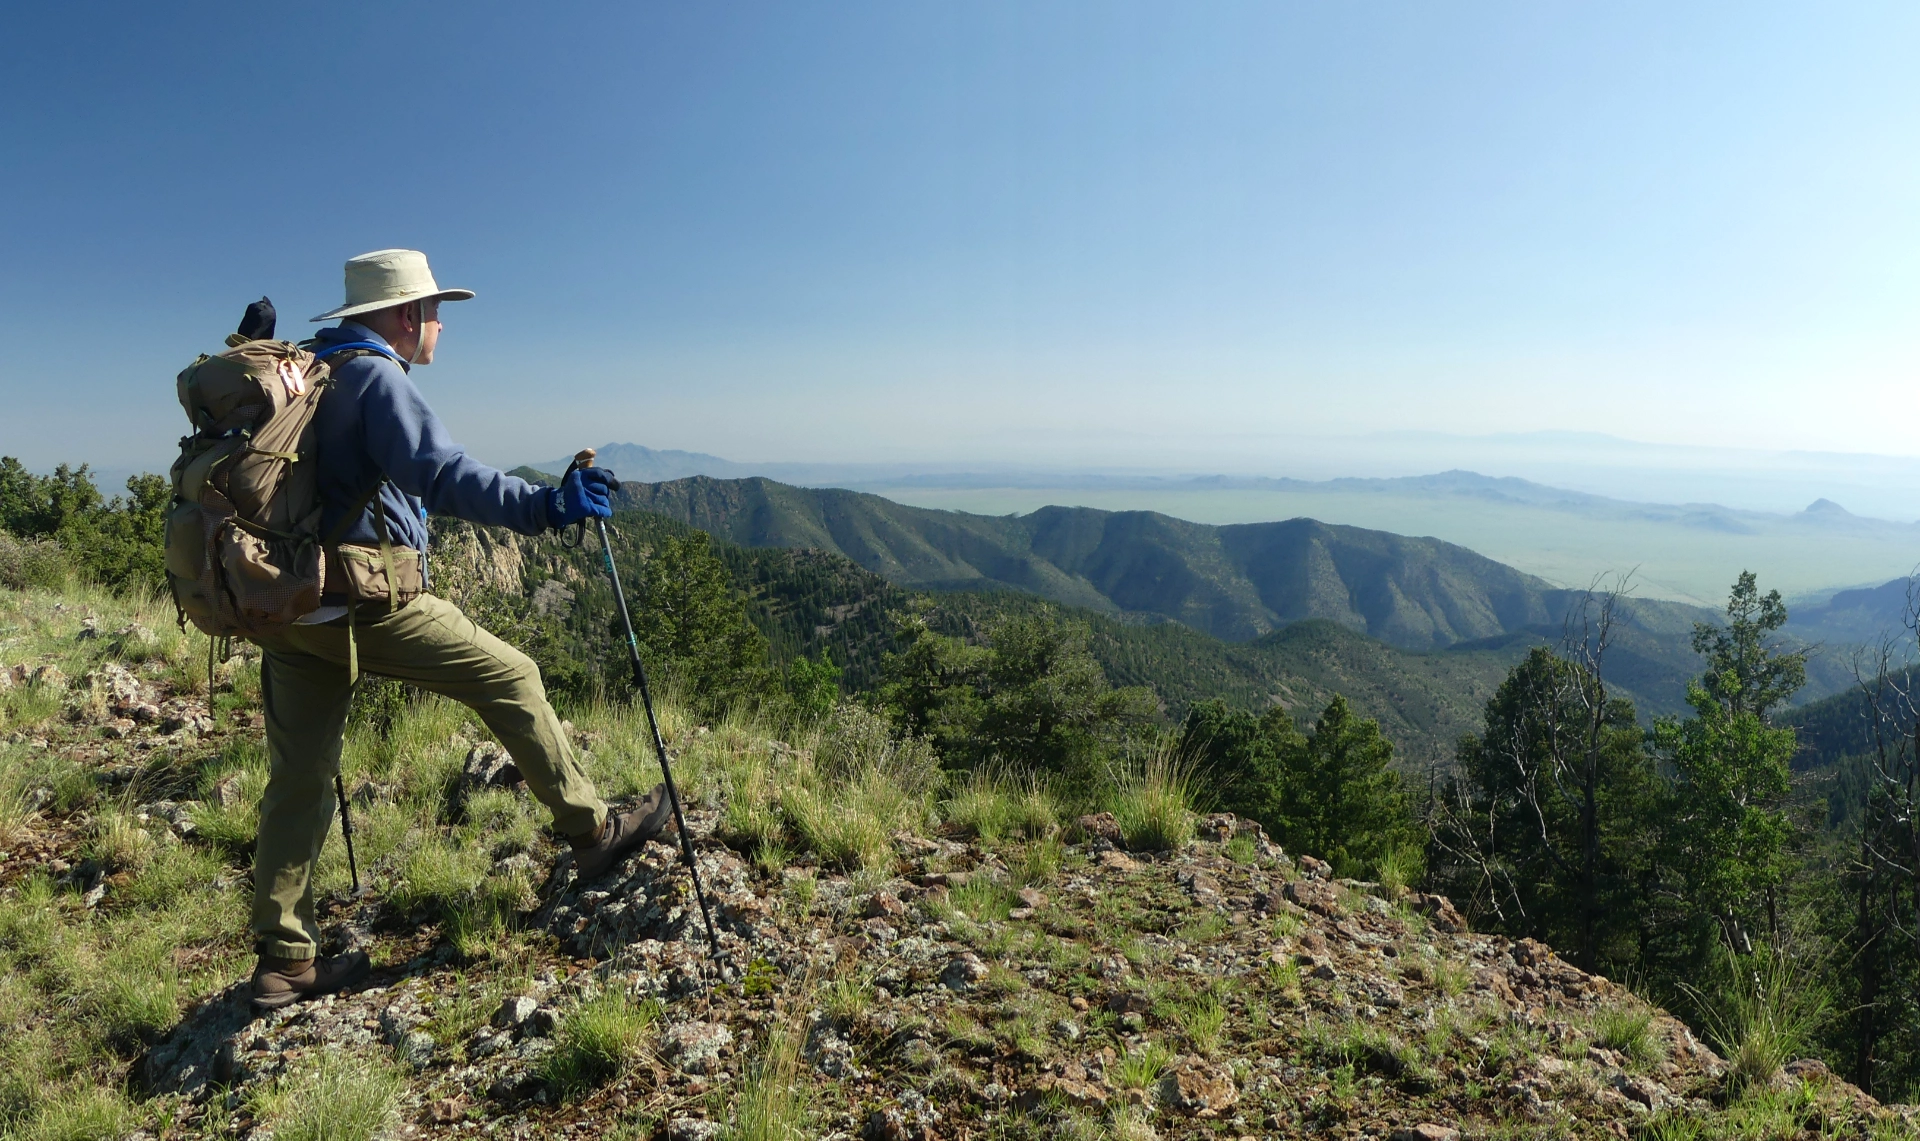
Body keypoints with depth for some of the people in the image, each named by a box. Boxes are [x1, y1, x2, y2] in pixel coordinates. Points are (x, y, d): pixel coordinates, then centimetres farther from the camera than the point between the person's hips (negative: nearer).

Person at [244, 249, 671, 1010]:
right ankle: (591, 832, 11)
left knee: (299, 780, 10)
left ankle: (283, 960, 18)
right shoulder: (376, 378, -9)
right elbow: (440, 475, -25)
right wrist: (543, 506, -31)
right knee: (509, 677, 3)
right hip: (367, 603, -9)